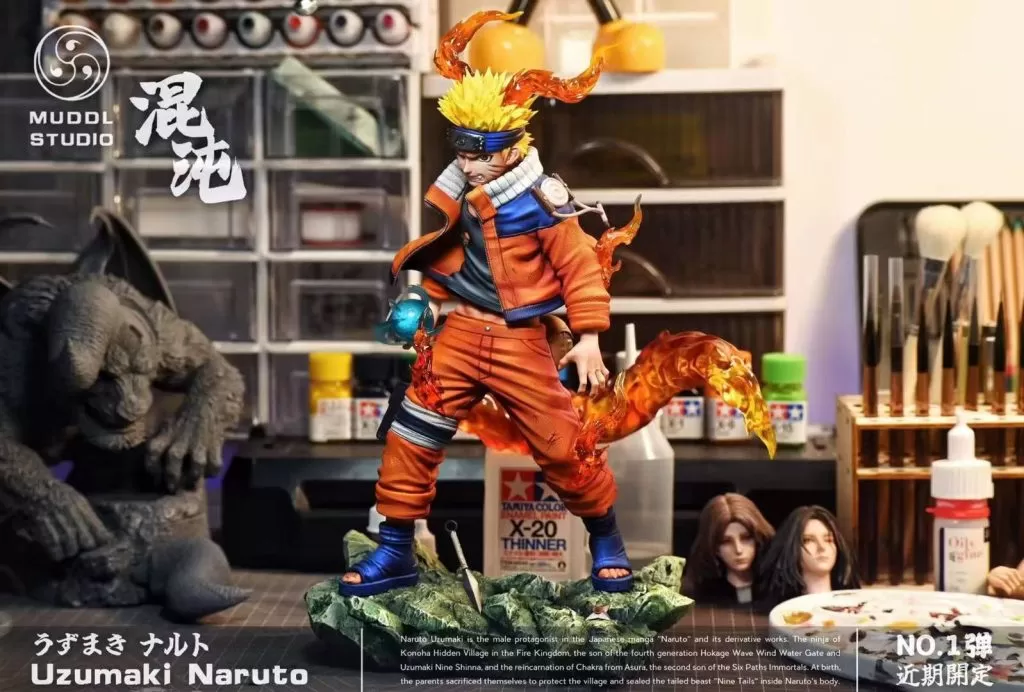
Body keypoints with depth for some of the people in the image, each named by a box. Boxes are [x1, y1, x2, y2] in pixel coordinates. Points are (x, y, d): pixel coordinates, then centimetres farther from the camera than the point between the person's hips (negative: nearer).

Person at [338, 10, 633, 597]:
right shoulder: (454, 192, 2)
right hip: (460, 333, 4)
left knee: (563, 445, 3)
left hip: (522, 342, -4)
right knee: (412, 433, -2)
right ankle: (396, 552, 10)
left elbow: (580, 267, -10)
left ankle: (608, 540, 26)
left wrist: (588, 339, -13)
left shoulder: (542, 197, -13)